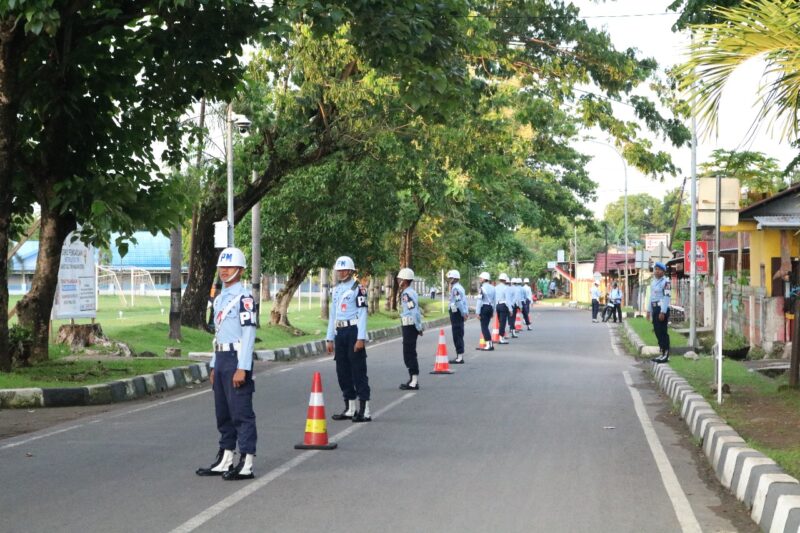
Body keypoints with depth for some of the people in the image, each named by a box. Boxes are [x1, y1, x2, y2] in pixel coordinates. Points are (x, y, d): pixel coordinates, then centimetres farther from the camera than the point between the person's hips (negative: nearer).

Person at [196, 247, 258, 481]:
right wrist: (214, 366, 19)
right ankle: (225, 460, 21)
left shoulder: (244, 298, -11)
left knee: (241, 413, -8)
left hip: (237, 359, -9)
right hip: (221, 359, 9)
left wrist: (242, 368, -20)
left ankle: (246, 464, -6)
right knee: (223, 413, 13)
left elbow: (248, 333, -16)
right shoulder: (219, 298, 17)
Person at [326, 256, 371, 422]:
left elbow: (362, 313, -12)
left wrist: (361, 338, -18)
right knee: (342, 371, 9)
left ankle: (364, 410, -5)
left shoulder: (358, 288, -7)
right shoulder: (336, 290, 16)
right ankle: (350, 409, 18)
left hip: (353, 331, -8)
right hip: (340, 333, 8)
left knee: (358, 371, -7)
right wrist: (330, 338, 15)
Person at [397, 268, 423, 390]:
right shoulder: (410, 292, 14)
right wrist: (419, 327, 20)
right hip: (409, 326, 10)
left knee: (409, 354, -6)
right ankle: (413, 380, 22)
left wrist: (418, 328, -15)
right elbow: (416, 311, 18)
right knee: (410, 353, 15)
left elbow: (415, 312, -23)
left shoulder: (407, 294, -18)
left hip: (409, 326, -10)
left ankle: (414, 382, -4)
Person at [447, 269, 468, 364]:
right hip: (459, 313, 11)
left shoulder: (455, 288, -17)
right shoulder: (459, 287, 16)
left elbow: (459, 302, -22)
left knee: (457, 336, -7)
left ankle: (460, 357, -7)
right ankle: (459, 356, 21)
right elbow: (464, 300, 18)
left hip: (456, 313, -11)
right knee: (459, 335, 15)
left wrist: (464, 313, -20)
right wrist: (466, 312, 17)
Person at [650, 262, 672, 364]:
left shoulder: (665, 282, -12)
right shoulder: (653, 282, 16)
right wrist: (650, 310, 20)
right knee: (657, 331, 11)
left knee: (662, 332, -8)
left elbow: (666, 297, -17)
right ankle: (662, 353, 18)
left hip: (662, 309, -9)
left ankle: (666, 354, -4)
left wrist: (663, 312, -22)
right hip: (655, 308, 9)